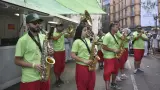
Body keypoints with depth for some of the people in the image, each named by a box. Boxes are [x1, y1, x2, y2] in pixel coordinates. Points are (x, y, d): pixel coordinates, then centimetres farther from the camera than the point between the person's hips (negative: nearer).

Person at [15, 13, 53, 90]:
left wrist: (50, 52, -7)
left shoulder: (44, 37, 6)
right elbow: (17, 61, -9)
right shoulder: (23, 40, -11)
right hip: (30, 79, -5)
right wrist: (33, 65, -20)